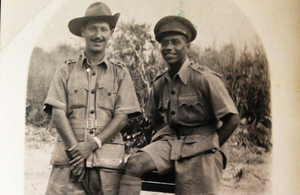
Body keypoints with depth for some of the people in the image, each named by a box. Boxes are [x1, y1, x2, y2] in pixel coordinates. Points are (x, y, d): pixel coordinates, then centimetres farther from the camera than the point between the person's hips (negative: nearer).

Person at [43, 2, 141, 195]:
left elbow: (122, 117, 3)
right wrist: (75, 148, -8)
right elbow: (58, 114, 3)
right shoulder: (67, 70, 11)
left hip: (107, 157, 0)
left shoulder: (120, 72, 10)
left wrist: (92, 144, -9)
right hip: (69, 155, 0)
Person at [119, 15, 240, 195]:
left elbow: (232, 120, -11)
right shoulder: (160, 84, 8)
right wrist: (165, 138, 9)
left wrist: (210, 148, -8)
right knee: (135, 164, -20)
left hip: (200, 148, -4)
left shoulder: (204, 78, -10)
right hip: (172, 141, 4)